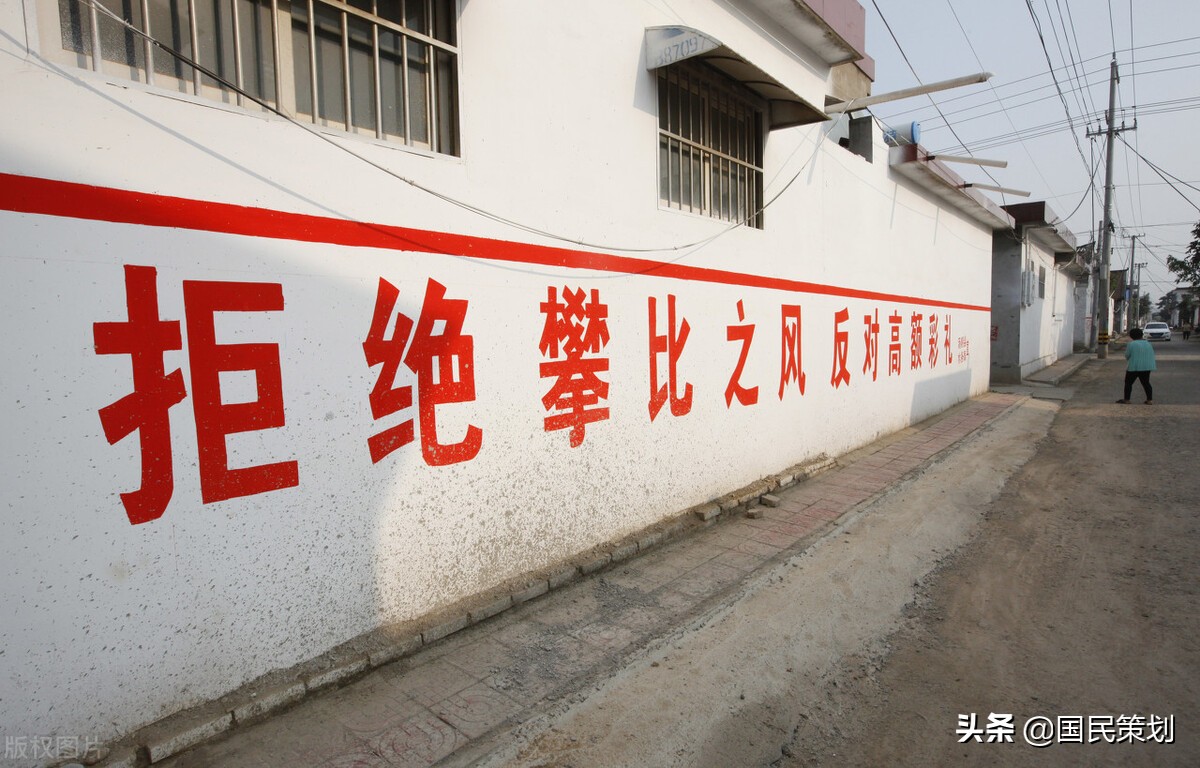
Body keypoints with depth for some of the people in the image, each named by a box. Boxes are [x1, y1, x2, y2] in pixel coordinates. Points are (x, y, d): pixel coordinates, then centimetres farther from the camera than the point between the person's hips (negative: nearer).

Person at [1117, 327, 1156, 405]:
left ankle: (1126, 399, 5)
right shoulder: (1148, 344, 9)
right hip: (1147, 367, 6)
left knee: (1128, 383, 4)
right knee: (1146, 383, 12)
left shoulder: (1131, 344, -10)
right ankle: (1150, 400, 8)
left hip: (1134, 367, -6)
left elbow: (1127, 356, -7)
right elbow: (1152, 355, 14)